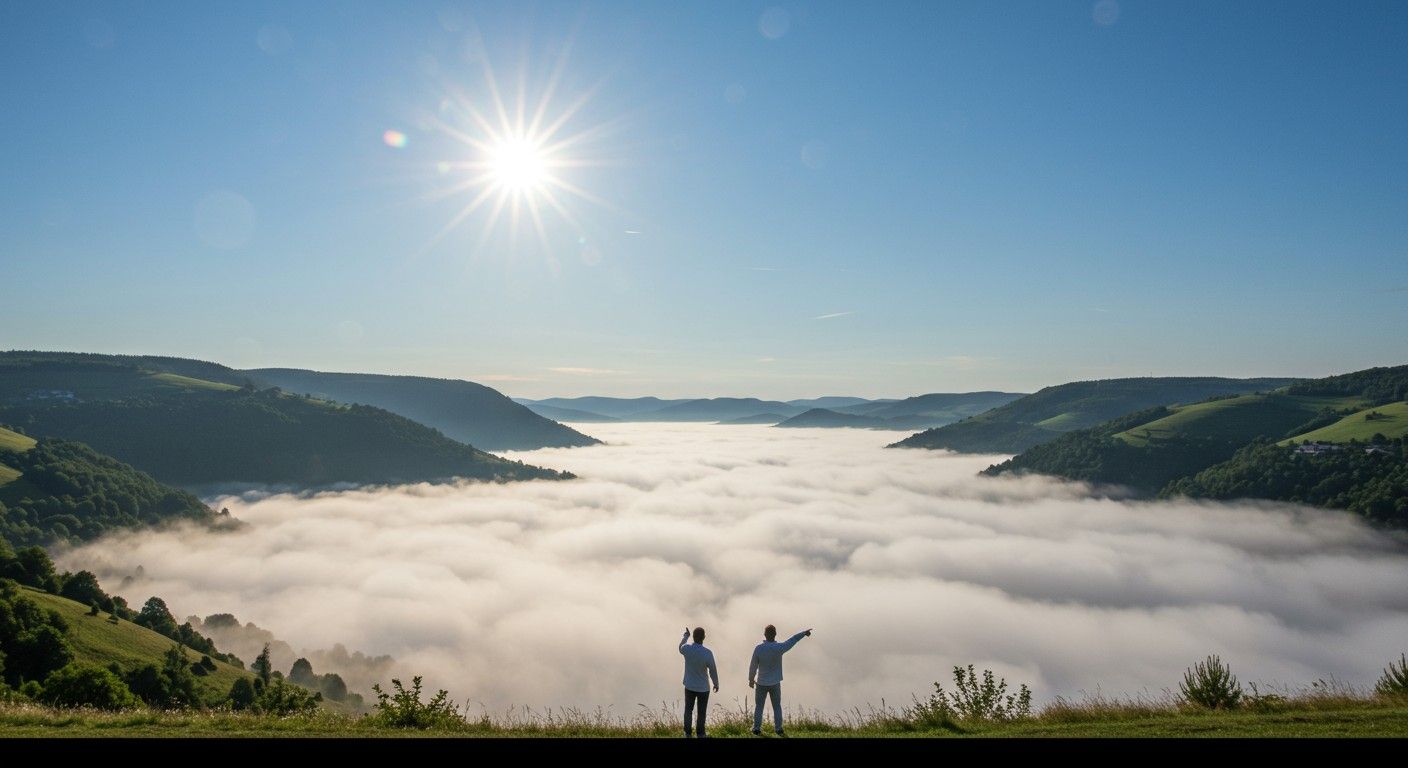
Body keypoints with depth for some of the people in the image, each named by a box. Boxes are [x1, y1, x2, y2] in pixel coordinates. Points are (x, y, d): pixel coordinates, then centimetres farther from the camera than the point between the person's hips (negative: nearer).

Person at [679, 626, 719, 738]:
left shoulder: (686, 649, -17)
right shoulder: (707, 653, -25)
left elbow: (680, 648, 11)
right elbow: (713, 670, -14)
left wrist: (685, 636, 29)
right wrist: (716, 684, 4)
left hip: (689, 686, 2)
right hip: (703, 687, -2)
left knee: (688, 709, 19)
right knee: (701, 712, 14)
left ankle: (687, 733, 26)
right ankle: (700, 734, 25)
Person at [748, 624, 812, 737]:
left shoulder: (758, 648, -16)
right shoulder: (779, 648, -17)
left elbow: (753, 665, -8)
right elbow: (792, 640, -4)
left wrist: (751, 679, 8)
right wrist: (804, 632, 10)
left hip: (761, 683, 0)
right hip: (775, 683, 0)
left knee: (758, 706, 11)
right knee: (777, 707, 14)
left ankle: (757, 729, 11)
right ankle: (778, 729, 14)